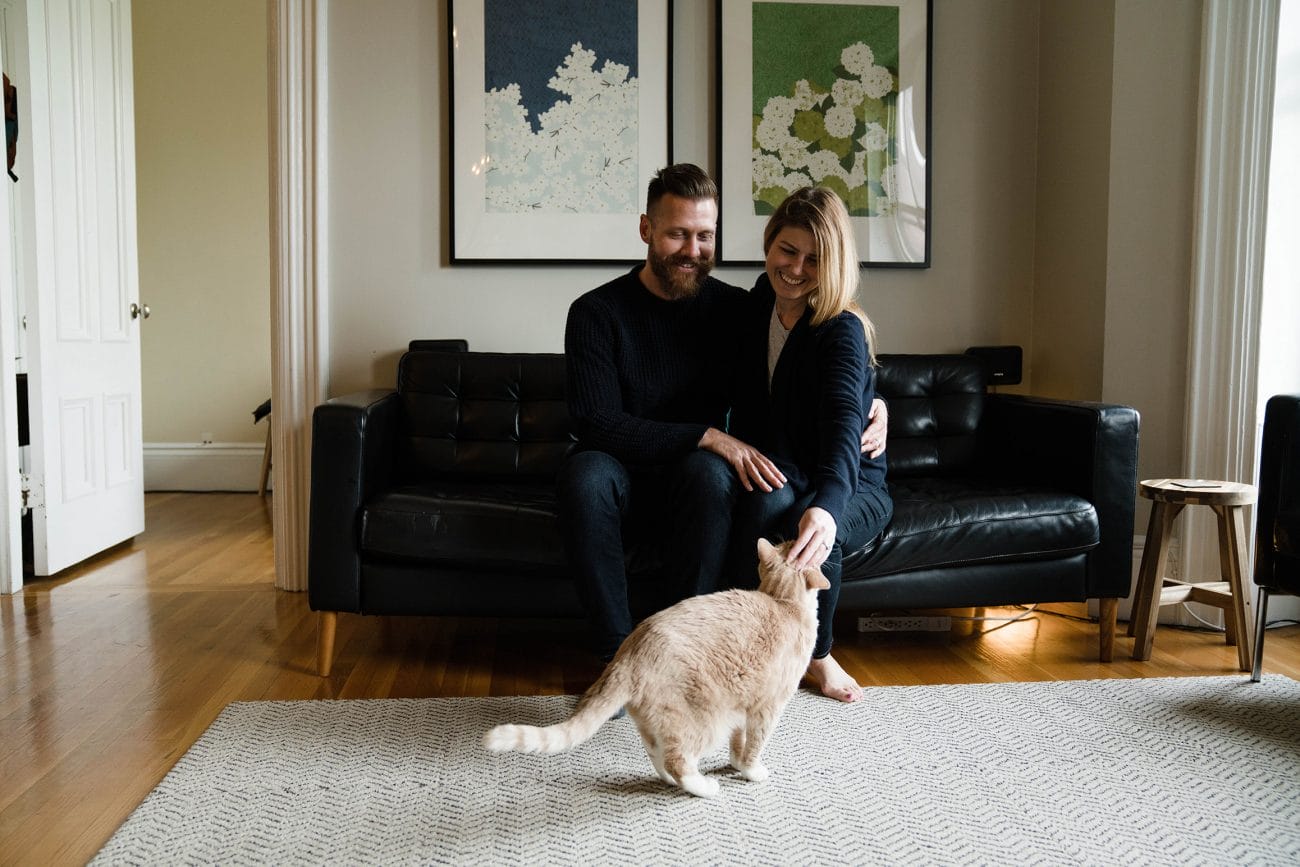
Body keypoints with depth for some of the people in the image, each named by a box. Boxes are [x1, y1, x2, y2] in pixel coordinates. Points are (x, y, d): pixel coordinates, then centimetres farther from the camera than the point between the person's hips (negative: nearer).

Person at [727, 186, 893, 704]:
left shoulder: (842, 330, -19)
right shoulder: (759, 304, 1)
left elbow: (844, 420, -39)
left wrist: (827, 507, -57)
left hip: (851, 486, -3)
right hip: (781, 478, 3)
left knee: (811, 528, -36)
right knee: (770, 502, -34)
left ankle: (815, 653, -7)